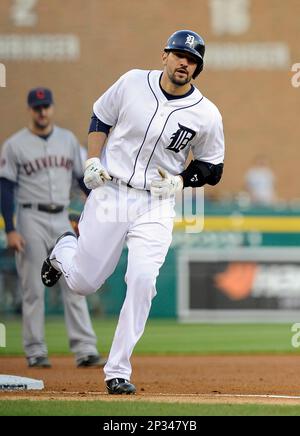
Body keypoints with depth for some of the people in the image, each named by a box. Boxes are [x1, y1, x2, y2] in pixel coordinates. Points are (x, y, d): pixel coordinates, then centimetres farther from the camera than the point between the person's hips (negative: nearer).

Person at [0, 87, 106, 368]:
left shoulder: (68, 140, 10)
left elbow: (82, 177, 14)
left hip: (62, 219, 4)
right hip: (32, 220, -3)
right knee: (33, 289, -1)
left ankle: (85, 350, -5)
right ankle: (35, 352, 5)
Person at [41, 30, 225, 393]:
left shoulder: (206, 115, -6)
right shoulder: (133, 82, -5)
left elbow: (212, 168, 6)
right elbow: (101, 117, 10)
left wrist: (180, 181, -11)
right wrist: (92, 162, -1)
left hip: (156, 205, -1)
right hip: (109, 194, 1)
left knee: (142, 279, -20)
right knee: (82, 282, 5)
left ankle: (117, 371, -10)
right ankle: (63, 250, 45)